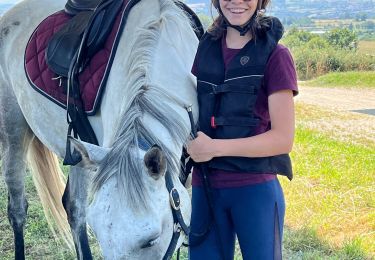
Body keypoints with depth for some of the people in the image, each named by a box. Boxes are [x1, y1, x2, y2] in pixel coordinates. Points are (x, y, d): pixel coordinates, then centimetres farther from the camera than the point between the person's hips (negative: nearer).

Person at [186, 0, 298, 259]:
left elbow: (283, 139, -11)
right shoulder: (205, 48, 5)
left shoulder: (275, 55, -7)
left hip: (256, 187, -4)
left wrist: (215, 147, -16)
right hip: (205, 186, 4)